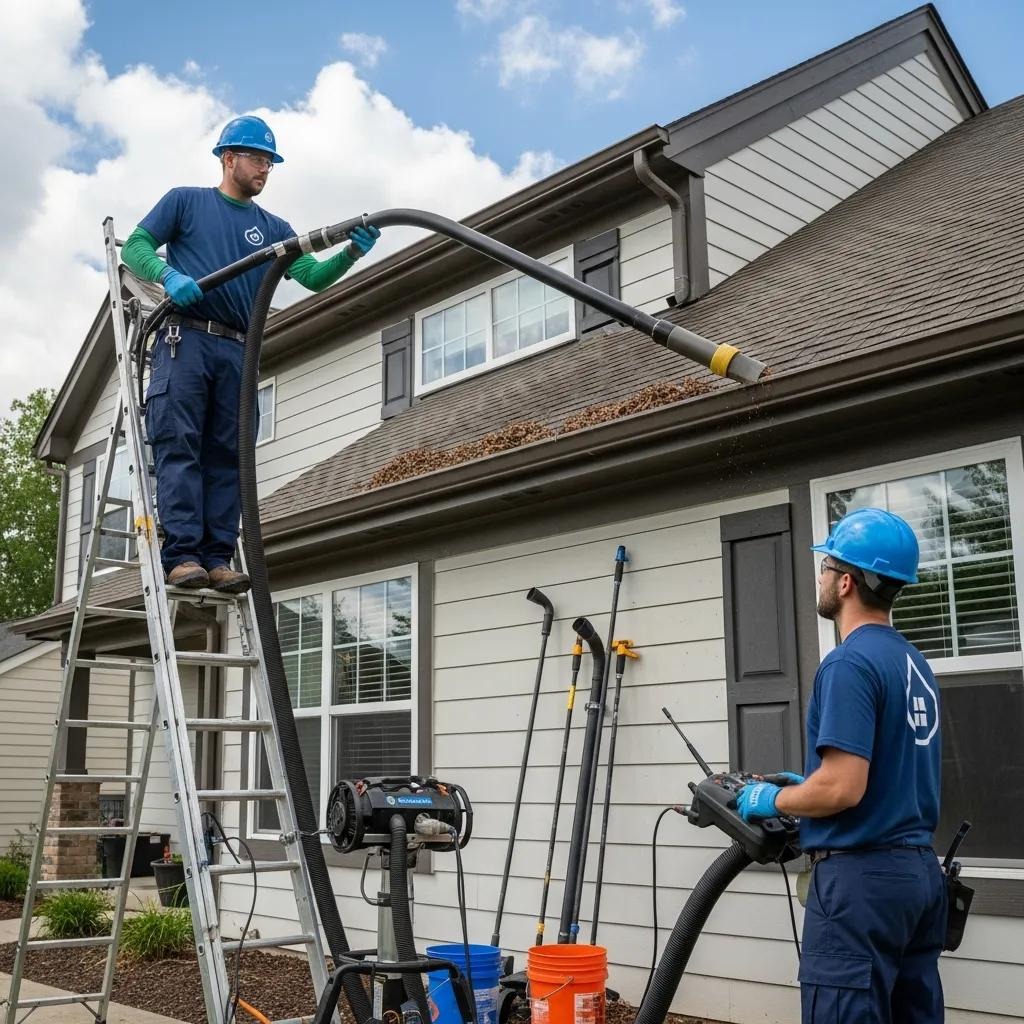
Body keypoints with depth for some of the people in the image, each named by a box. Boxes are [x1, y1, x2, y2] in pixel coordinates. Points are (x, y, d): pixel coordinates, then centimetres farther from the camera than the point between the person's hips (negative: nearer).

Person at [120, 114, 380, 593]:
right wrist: (169, 275, -15)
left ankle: (218, 557, -3)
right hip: (186, 340, -3)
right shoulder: (185, 201, 13)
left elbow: (314, 276, 6)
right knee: (179, 446, -11)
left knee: (226, 456, -2)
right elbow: (135, 247, 6)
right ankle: (182, 553, -15)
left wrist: (351, 253, -14)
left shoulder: (273, 228, 19)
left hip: (238, 352, 3)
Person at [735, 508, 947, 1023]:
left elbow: (842, 789, -23)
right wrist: (807, 784, 19)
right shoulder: (914, 662, 12)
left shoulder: (851, 662, -17)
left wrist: (772, 799, -6)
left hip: (862, 876, -9)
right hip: (918, 871, 10)